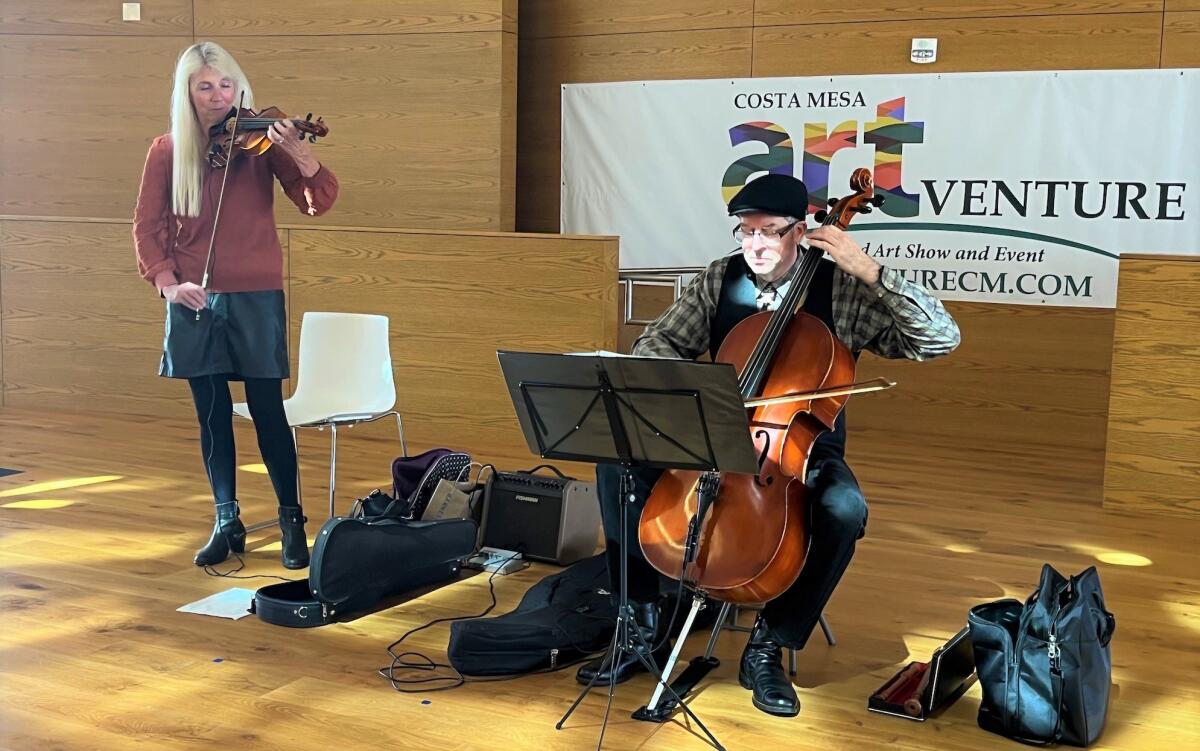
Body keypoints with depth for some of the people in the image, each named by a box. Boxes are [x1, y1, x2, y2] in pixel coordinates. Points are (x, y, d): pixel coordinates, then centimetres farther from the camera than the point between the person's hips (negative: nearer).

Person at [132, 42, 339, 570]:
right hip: (194, 304, 2)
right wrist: (166, 281, -8)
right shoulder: (167, 151, 2)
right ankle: (227, 523, 22)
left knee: (268, 413, -1)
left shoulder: (259, 142, -4)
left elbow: (317, 204, -14)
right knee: (213, 416, 9)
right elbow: (147, 225, 7)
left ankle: (292, 521, 13)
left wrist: (299, 154, -32)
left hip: (256, 299, -2)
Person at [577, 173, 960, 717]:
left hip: (804, 451, -2)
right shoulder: (719, 280, 0)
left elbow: (942, 339, -14)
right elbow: (654, 344, 3)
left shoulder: (842, 291, -9)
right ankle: (644, 626, -9)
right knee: (619, 459, -21)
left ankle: (769, 645, -12)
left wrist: (871, 272, -23)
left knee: (844, 510, -35)